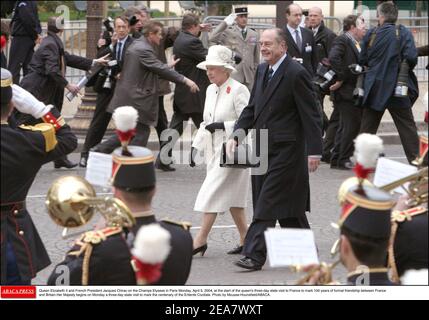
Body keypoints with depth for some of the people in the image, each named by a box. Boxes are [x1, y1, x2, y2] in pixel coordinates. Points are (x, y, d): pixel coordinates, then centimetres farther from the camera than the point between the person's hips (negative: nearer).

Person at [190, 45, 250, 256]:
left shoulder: (238, 91, -14)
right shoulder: (211, 90, 12)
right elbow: (206, 122, 21)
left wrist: (223, 126, -22)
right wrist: (196, 146, 13)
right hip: (215, 151, 8)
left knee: (213, 193, -10)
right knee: (231, 197, 11)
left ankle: (201, 239, -6)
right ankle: (245, 239, 19)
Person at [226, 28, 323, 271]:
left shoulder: (296, 73, -13)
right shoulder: (262, 70, 12)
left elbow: (311, 115, -13)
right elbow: (252, 108, 17)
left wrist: (314, 151, -15)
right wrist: (237, 134, 3)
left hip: (286, 150, -8)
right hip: (264, 150, 8)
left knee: (267, 204, -11)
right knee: (288, 205, 14)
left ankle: (255, 255, -11)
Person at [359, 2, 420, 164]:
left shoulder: (371, 34, -2)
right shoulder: (403, 33, -7)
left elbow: (362, 60, 2)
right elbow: (411, 57, -17)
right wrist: (405, 70, 3)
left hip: (374, 88, 2)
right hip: (397, 88, -2)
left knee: (368, 126, 11)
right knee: (407, 126, 5)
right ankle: (416, 160, 1)